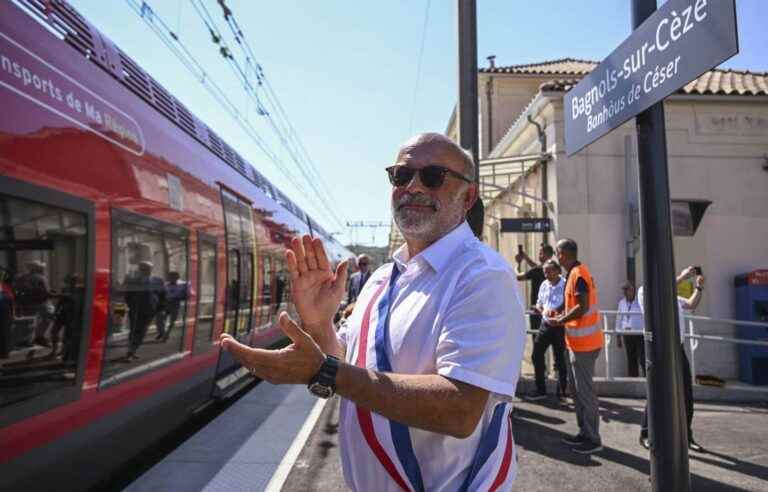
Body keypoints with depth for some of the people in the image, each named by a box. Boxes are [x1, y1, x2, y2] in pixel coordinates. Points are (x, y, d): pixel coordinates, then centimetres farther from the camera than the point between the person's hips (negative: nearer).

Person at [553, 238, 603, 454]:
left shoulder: (577, 274, -17)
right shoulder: (577, 272, 14)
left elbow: (582, 308, -23)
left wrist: (560, 320, -12)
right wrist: (562, 314, 12)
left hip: (584, 343, -10)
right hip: (579, 342, 10)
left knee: (585, 390, -2)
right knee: (577, 388, 16)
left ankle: (593, 439, 7)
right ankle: (584, 432, 25)